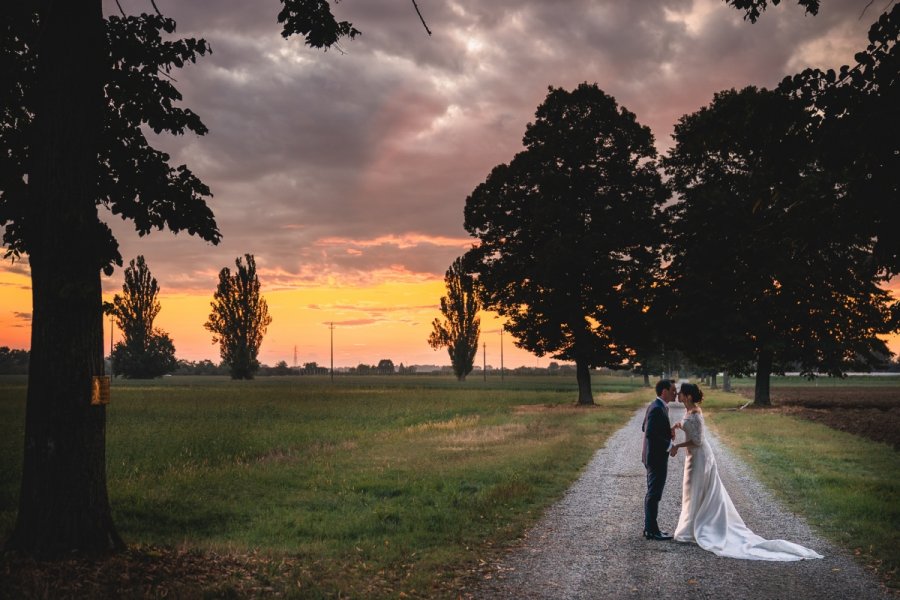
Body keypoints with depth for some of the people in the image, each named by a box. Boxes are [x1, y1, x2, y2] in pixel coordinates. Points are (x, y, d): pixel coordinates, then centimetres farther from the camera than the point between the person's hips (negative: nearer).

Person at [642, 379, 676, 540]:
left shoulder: (655, 406, 10)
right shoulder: (657, 409, -21)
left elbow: (645, 428, 17)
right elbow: (649, 433, -28)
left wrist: (668, 431, 7)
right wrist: (669, 445, -20)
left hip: (653, 456, 10)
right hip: (657, 457, -10)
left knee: (652, 494, 16)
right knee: (654, 495, -3)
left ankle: (649, 528, 23)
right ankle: (652, 530, 4)